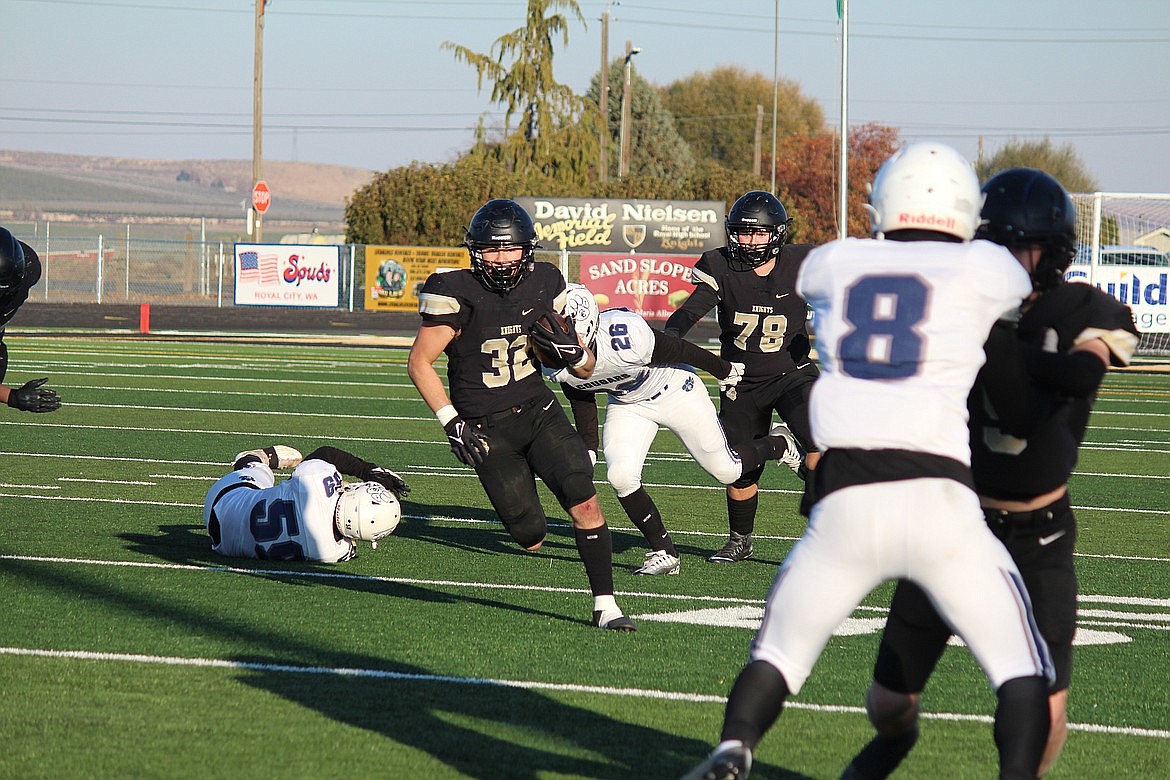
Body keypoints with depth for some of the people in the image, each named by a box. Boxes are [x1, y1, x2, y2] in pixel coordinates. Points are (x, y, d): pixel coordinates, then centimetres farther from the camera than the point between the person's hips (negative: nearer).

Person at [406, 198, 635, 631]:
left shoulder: (543, 284, -1)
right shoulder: (457, 293, -14)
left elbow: (587, 367, 9)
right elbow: (419, 363, -6)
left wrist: (571, 350, -15)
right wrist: (451, 422, -13)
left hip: (539, 411, 3)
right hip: (487, 429, -3)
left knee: (585, 503, -18)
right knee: (532, 540, -2)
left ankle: (604, 604, -9)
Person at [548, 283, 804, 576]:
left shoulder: (625, 338, -41)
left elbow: (680, 351, -22)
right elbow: (582, 403, 2)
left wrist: (725, 372, -6)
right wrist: (588, 449, 9)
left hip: (674, 392, -4)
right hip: (628, 406, 4)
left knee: (727, 470, 5)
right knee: (621, 476, -17)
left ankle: (779, 444, 38)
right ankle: (664, 553, 1)